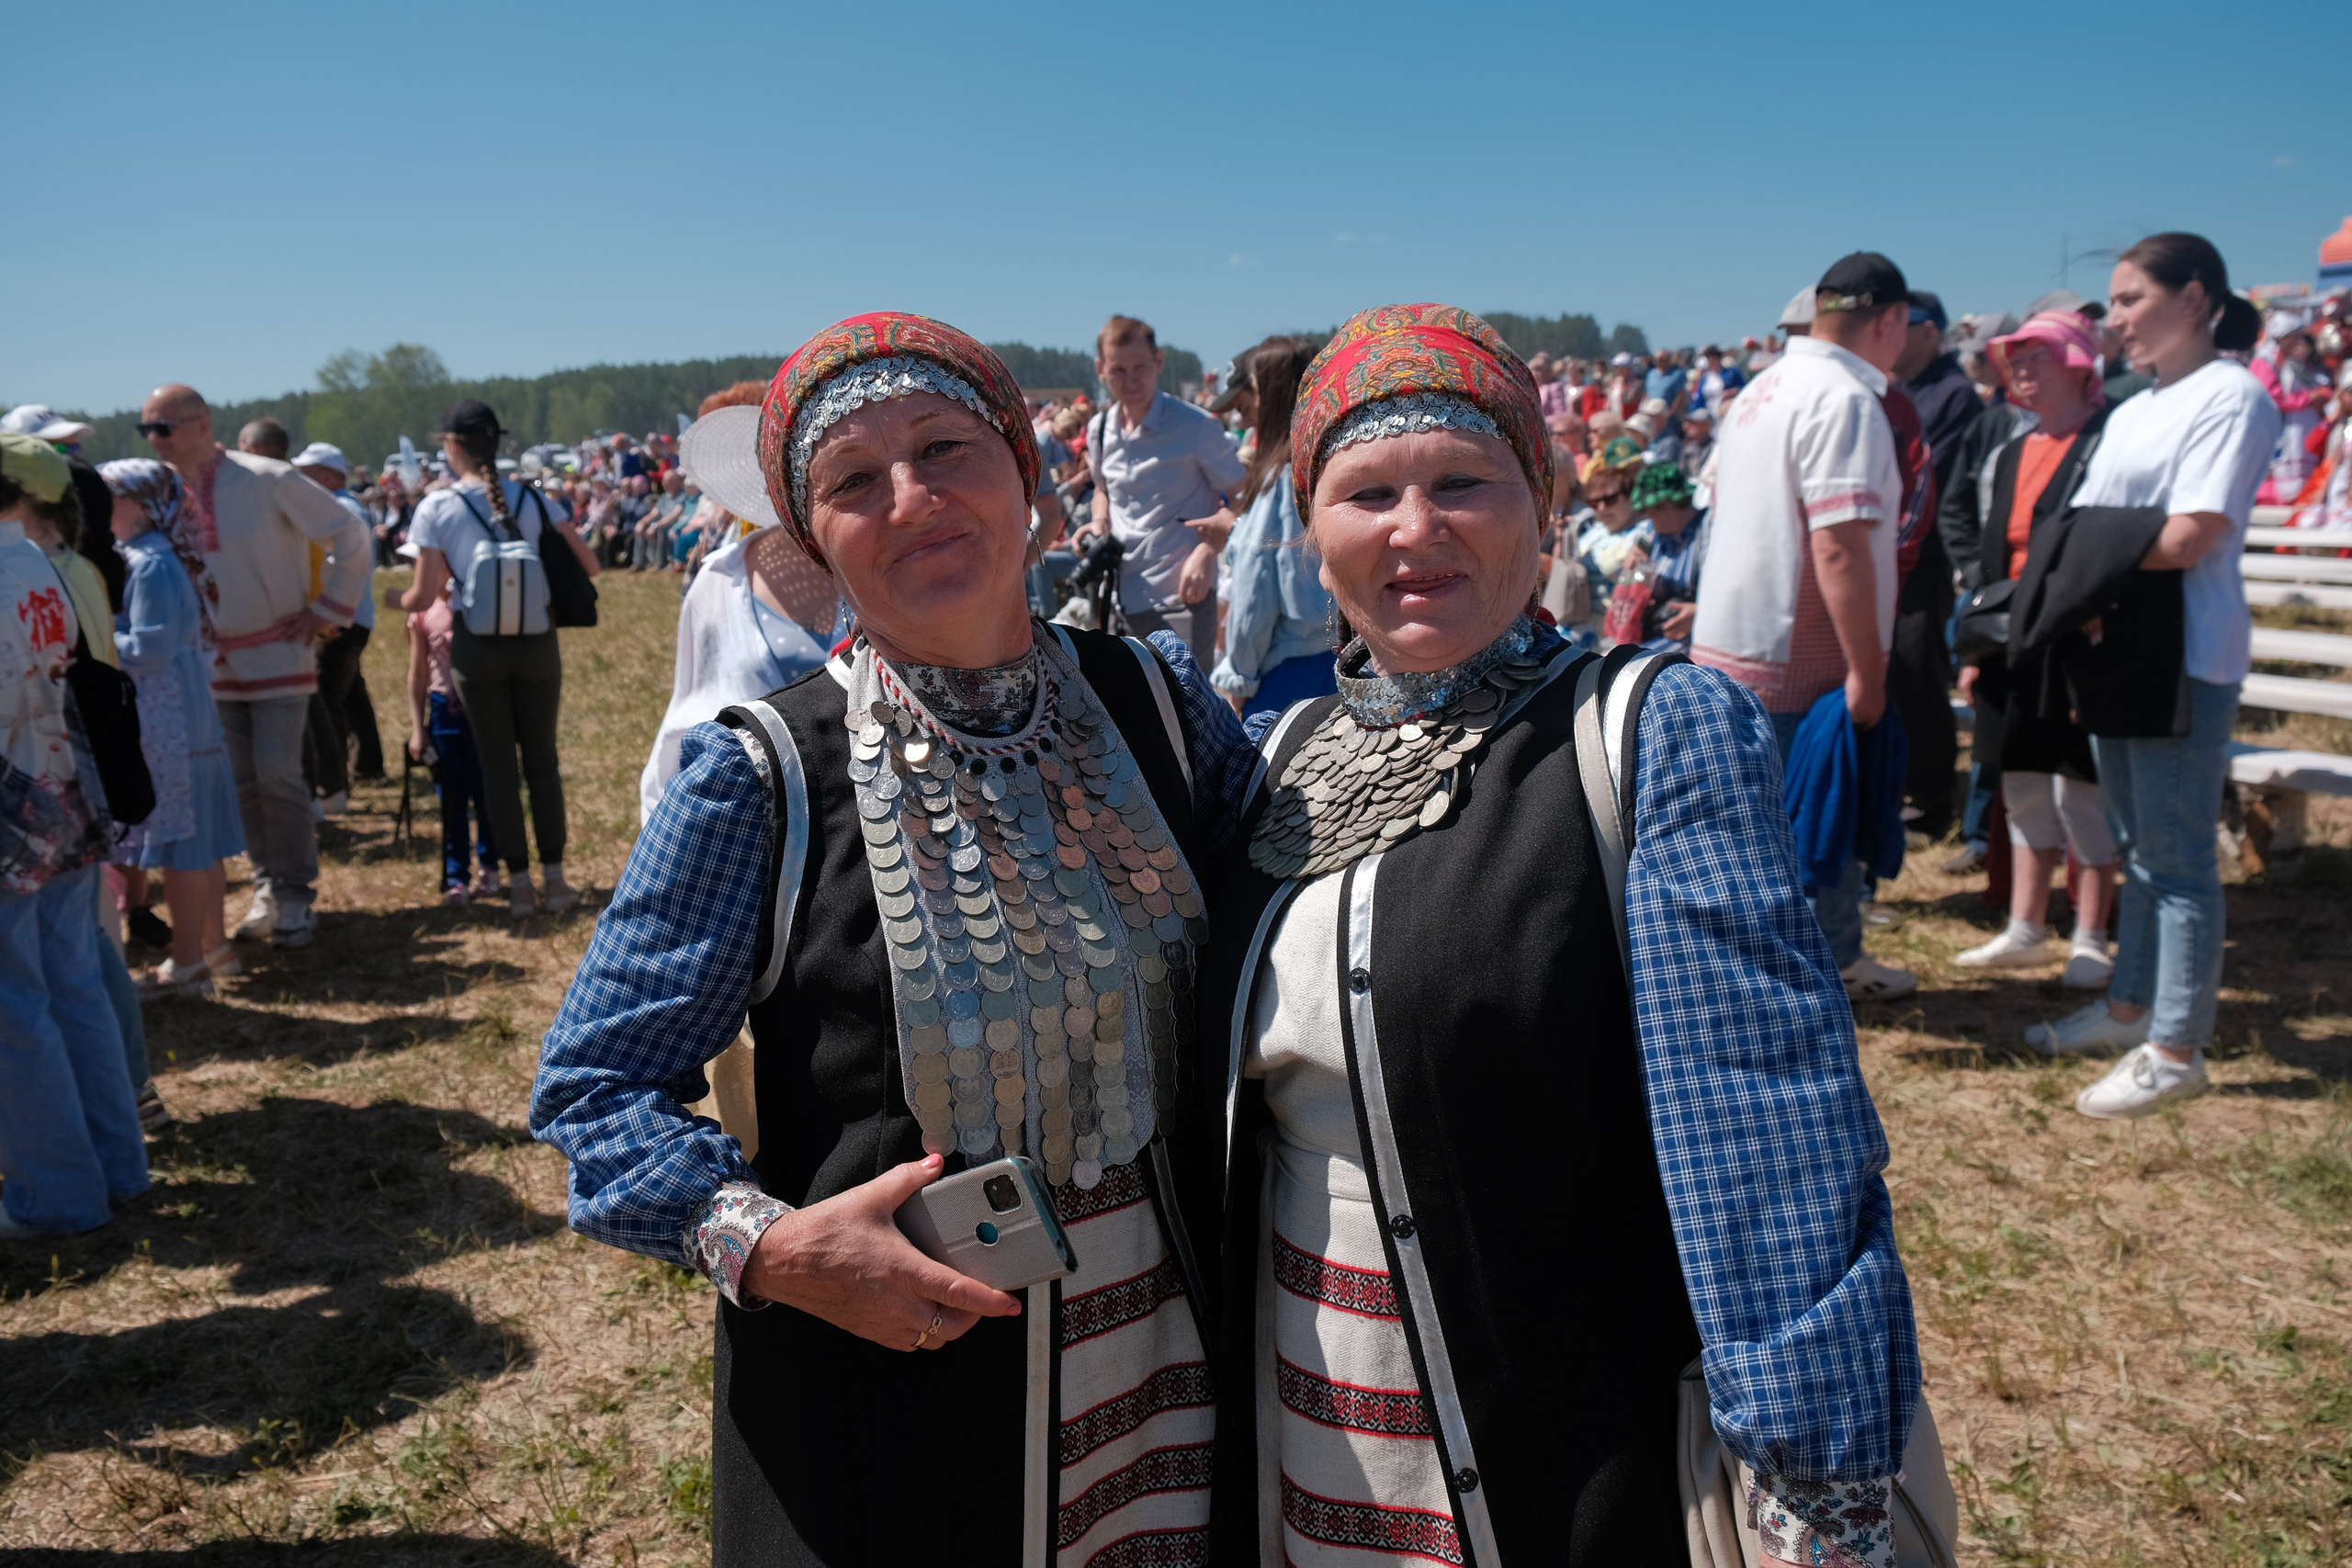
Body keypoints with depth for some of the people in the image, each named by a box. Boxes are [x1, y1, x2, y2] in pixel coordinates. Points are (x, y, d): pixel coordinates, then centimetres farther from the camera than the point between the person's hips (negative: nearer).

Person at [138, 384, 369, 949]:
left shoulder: (267, 479, -15)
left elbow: (350, 535, -9)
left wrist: (327, 609, -9)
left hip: (277, 653, -5)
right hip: (215, 658, 5)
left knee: (276, 774, -9)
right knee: (240, 782, 7)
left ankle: (296, 893, 5)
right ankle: (267, 885, 20)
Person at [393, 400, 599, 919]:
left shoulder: (435, 508, -6)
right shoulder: (534, 498, -2)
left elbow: (423, 596, -7)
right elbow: (588, 565, -2)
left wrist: (395, 599, 15)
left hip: (477, 646, -1)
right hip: (536, 641, 1)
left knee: (497, 763, 9)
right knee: (542, 757, 11)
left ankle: (519, 884, 12)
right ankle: (554, 878, 13)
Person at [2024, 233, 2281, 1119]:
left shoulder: (2230, 397, -10)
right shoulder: (2131, 413, 17)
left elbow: (2189, 540, -19)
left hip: (2185, 658, -9)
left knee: (2176, 857, -3)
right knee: (2138, 845, 17)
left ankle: (2175, 1051, 6)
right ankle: (2130, 1007, 29)